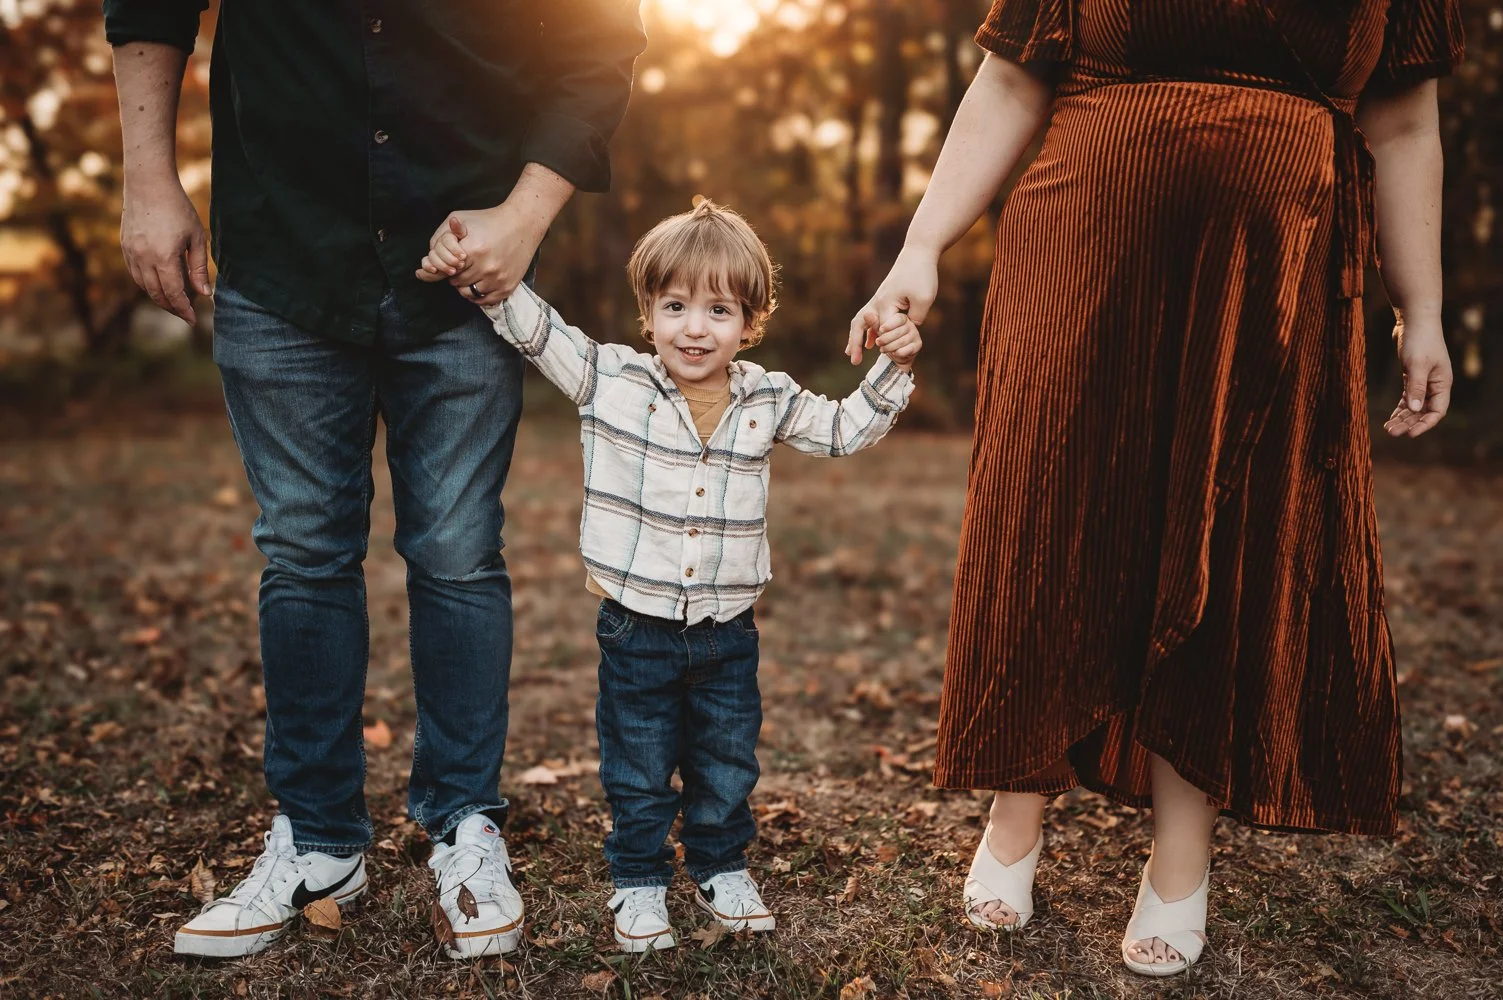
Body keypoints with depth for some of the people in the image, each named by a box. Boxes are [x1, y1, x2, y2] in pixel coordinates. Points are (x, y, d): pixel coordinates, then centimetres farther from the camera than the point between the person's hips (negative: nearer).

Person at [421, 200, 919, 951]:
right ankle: (639, 882, 30)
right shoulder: (610, 379, -8)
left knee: (727, 766, 17)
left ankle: (722, 870, 38)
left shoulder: (768, 402, -2)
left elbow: (847, 431, 6)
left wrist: (892, 369, -7)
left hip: (727, 630, 2)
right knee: (638, 771, 11)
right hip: (637, 628, -2)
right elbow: (533, 326, -7)